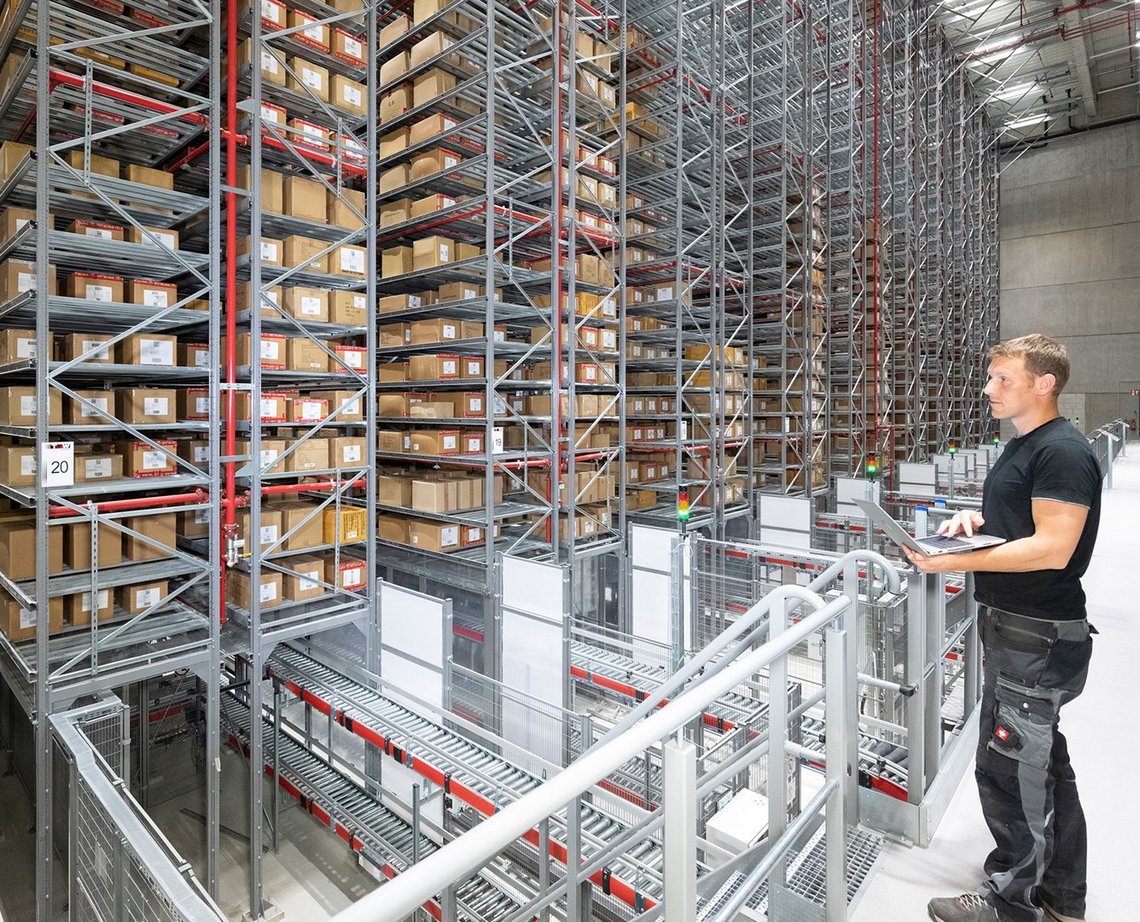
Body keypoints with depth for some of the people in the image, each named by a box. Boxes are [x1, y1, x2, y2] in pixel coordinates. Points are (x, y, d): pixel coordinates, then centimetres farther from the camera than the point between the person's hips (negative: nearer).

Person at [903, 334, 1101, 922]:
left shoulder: (1062, 451, -17)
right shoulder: (1022, 448, 14)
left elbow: (1053, 548, -25)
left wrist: (957, 562, -27)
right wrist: (975, 519, 4)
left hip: (1039, 637, -10)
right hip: (1013, 630, 10)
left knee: (1008, 769, 1)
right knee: (1044, 763, 20)